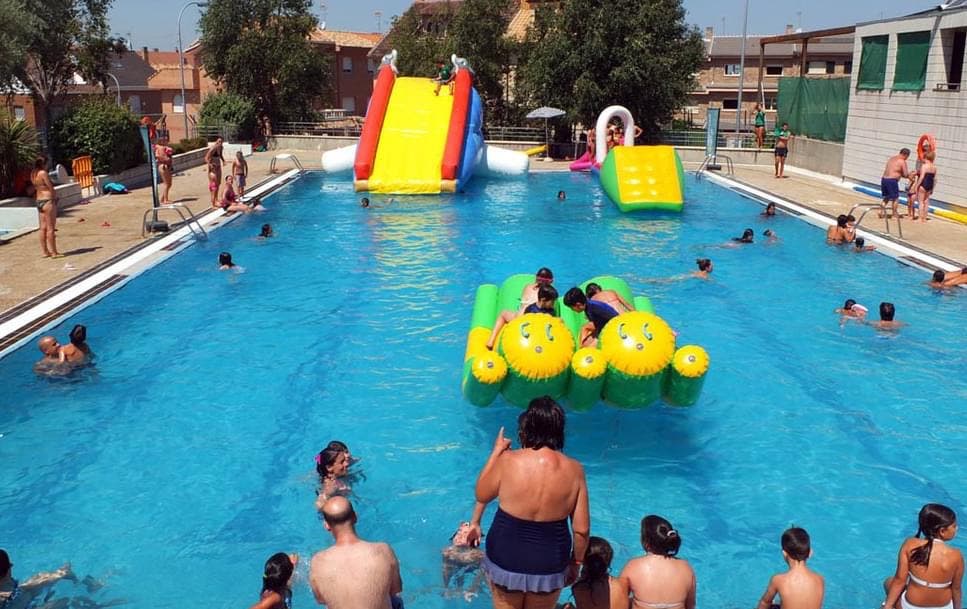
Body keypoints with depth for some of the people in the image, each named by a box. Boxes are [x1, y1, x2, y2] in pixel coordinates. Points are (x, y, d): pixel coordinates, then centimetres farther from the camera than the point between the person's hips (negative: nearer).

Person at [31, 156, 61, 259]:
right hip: (48, 201, -9)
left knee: (43, 228, 10)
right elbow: (51, 188, -15)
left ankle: (45, 251, 14)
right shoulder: (43, 173, -14)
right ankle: (54, 252, -3)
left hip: (39, 201, 9)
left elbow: (35, 188, 12)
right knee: (51, 228, -5)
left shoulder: (33, 174, 11)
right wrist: (55, 197, 0)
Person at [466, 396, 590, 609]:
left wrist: (496, 452, 8)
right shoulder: (574, 470, -12)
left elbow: (481, 495, 1)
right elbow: (581, 529, -8)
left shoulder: (508, 461, -17)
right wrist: (576, 562, 9)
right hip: (549, 565, 1)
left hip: (506, 559, -1)